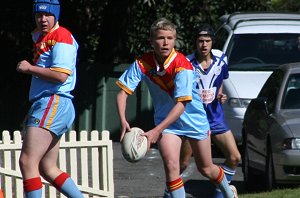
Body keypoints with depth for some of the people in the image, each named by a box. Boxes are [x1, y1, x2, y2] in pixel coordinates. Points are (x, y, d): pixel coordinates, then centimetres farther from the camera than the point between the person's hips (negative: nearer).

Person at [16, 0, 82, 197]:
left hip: (53, 104, -11)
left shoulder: (61, 37, -10)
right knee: (47, 169, 13)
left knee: (27, 162, -17)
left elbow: (60, 75, -20)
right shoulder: (40, 37, 19)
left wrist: (29, 68, -10)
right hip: (47, 106, 11)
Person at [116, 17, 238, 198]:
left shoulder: (182, 65, -28)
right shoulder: (142, 63, -17)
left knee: (206, 169, 14)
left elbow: (181, 104, -32)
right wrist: (123, 121, -32)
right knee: (171, 165, -21)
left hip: (194, 119, -2)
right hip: (166, 120, 2)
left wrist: (156, 131, -39)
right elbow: (123, 92, -14)